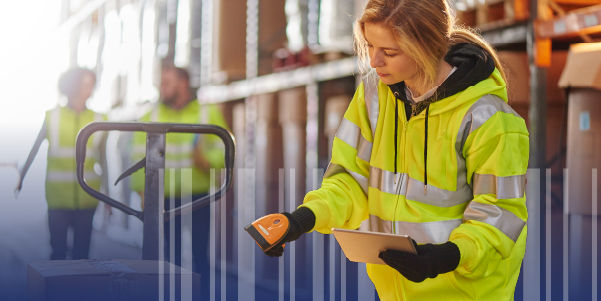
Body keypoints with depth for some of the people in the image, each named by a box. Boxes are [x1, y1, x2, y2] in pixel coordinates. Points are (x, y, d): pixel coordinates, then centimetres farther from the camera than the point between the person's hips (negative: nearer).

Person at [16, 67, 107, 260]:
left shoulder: (98, 121, 6)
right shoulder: (52, 117, 3)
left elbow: (103, 159, 12)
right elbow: (34, 150, 12)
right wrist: (21, 177, 15)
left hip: (86, 199, 1)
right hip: (58, 198, -1)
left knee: (82, 250, 1)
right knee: (58, 249, -2)